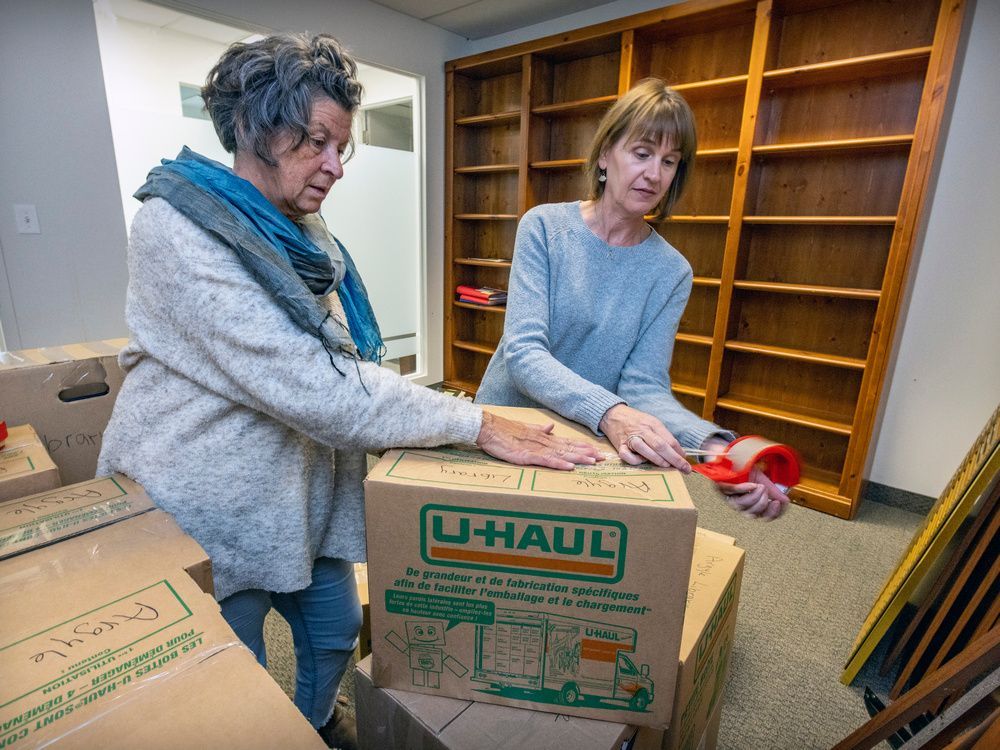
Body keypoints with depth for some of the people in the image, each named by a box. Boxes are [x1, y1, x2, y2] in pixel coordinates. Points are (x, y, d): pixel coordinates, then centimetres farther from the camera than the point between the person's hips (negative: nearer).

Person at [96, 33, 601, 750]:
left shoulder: (305, 232, 3)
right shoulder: (177, 229, -22)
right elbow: (308, 386, -32)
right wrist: (476, 423, -30)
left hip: (304, 492, 7)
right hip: (205, 512, -6)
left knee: (336, 632, 23)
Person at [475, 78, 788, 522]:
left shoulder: (671, 272, -5)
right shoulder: (544, 227, -12)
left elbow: (645, 385, -11)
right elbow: (523, 351, -21)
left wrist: (714, 445, -30)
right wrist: (608, 412, -36)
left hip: (589, 449, 2)